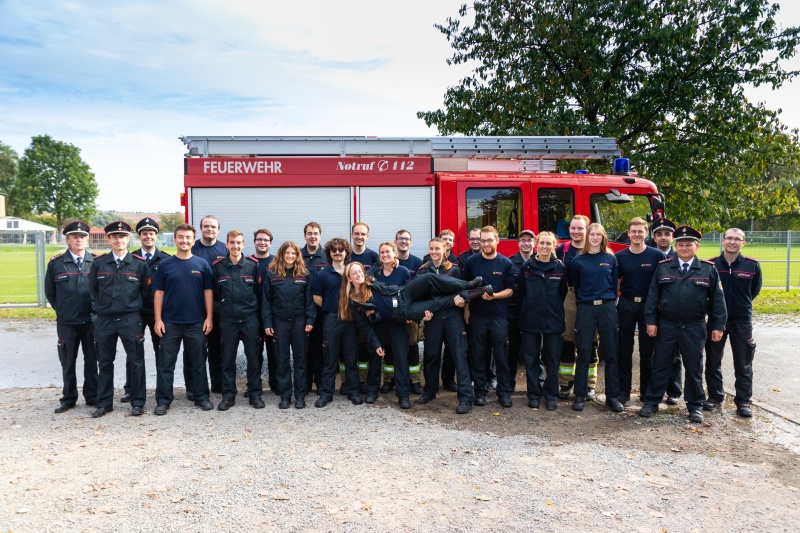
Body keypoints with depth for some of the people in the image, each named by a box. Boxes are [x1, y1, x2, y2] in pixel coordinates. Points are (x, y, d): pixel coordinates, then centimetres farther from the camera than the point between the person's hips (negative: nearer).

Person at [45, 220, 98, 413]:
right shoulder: (55, 263, -1)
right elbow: (49, 291, 9)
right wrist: (61, 310, 8)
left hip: (91, 321, 0)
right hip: (66, 323, 0)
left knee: (91, 361, 9)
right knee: (68, 362, 11)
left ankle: (92, 397, 20)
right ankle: (68, 399, 24)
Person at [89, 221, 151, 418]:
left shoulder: (140, 263, -2)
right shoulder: (98, 263, 3)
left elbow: (146, 290, 7)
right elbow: (93, 289, 13)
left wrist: (134, 306, 7)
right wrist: (101, 306, 10)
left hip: (131, 320, -2)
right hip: (104, 320, 2)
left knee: (136, 362, 4)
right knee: (105, 363, 11)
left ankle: (138, 402, 15)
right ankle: (104, 403, 23)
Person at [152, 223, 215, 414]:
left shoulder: (202, 264, 2)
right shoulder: (165, 264, 3)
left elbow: (208, 291, 3)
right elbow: (159, 293, 2)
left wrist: (209, 317, -4)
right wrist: (158, 319, -5)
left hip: (196, 322, 0)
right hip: (170, 322, 0)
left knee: (198, 362, 9)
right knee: (165, 363, 5)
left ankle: (201, 397, 19)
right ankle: (163, 400, 14)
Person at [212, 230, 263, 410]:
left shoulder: (253, 264, -3)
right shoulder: (217, 266, -2)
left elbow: (259, 291, 2)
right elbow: (215, 292, 6)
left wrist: (253, 307, 4)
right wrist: (224, 307, 8)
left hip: (250, 318, 0)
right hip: (227, 319, 1)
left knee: (253, 357, 5)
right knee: (228, 358, 8)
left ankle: (255, 394, 17)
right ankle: (228, 395, 19)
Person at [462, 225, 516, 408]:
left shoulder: (506, 263, 0)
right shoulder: (471, 262, 4)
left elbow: (510, 290, 0)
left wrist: (494, 295, -17)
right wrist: (466, 309, 4)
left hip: (499, 316, -1)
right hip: (477, 315, 1)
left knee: (501, 355, 2)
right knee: (478, 355, 6)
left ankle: (504, 391, 12)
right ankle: (480, 390, 16)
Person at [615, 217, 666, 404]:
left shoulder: (657, 255, -2)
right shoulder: (620, 256, 2)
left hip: (649, 306, -1)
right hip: (626, 305, 1)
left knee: (647, 352, 8)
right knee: (624, 350, 5)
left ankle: (647, 392, 19)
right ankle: (623, 391, 12)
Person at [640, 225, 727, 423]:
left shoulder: (708, 269, 1)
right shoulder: (663, 267, 3)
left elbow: (717, 299, 3)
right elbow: (653, 295, 2)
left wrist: (718, 326, -1)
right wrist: (651, 321, -3)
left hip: (694, 328, 0)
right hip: (666, 326, 1)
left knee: (694, 368, 10)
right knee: (660, 366, 8)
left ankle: (695, 406, 23)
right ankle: (652, 402, 18)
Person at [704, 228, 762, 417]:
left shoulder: (752, 265, -5)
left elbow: (754, 290, 11)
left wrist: (741, 304, 13)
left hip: (742, 321, -1)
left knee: (743, 364, 7)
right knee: (713, 361, 9)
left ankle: (743, 401, 18)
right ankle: (715, 396, 24)